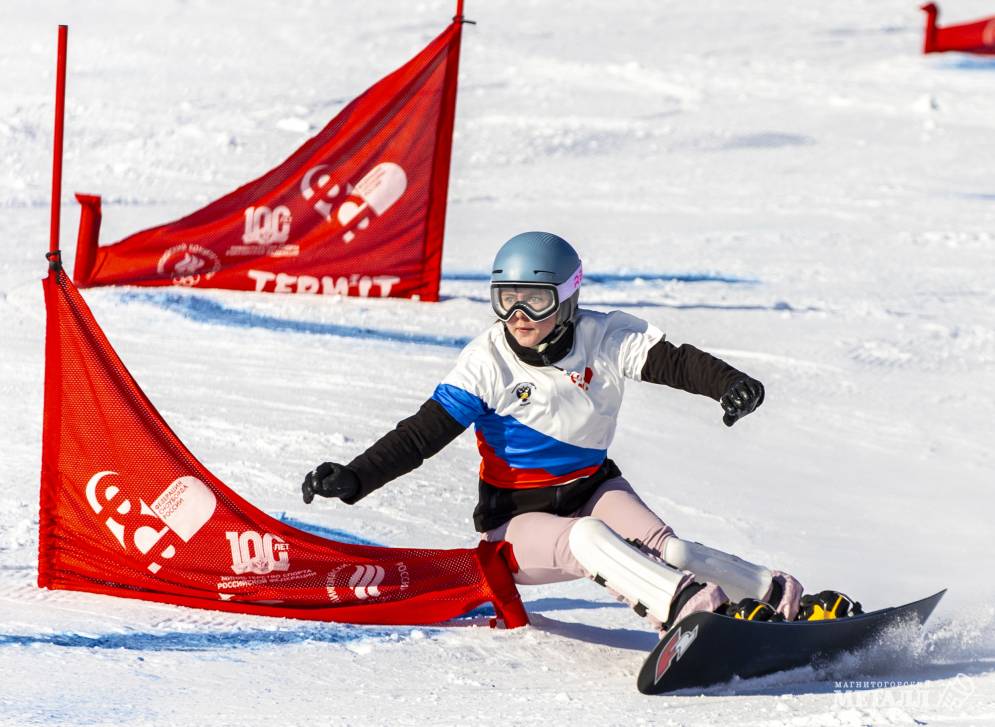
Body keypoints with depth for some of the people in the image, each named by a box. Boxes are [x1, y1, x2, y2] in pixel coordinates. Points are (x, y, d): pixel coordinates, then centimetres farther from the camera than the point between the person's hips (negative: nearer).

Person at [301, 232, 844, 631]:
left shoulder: (605, 339, -9)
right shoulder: (488, 361, -12)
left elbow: (676, 361, -18)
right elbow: (421, 434, -13)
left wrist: (730, 384, -39)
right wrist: (353, 479, -24)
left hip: (593, 488, 3)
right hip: (517, 518, -3)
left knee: (657, 543, -26)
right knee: (587, 539, -34)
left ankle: (779, 596, -26)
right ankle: (692, 608, -53)